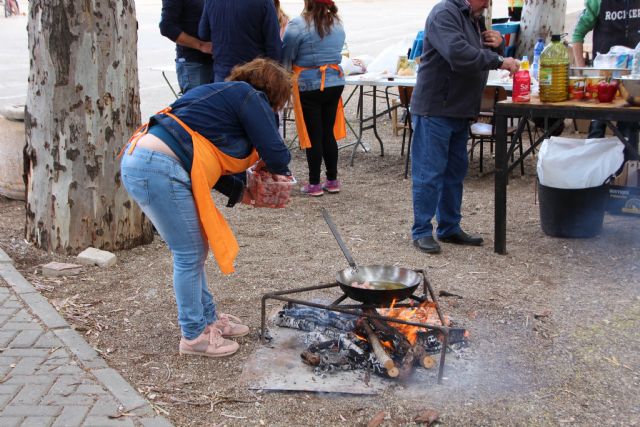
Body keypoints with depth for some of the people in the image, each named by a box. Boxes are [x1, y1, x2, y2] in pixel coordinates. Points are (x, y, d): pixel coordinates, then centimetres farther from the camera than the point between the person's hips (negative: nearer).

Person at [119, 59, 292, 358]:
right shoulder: (251, 98, -1)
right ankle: (194, 336, 12)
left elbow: (208, 161, 26)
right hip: (159, 168, -10)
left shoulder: (227, 94, 27)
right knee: (190, 255, 0)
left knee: (193, 251, 18)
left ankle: (208, 319, 30)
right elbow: (276, 154, -6)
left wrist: (240, 192, 20)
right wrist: (279, 170, 16)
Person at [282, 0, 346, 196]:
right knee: (329, 133, 13)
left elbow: (286, 57, -7)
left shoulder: (298, 25, -12)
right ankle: (332, 180, 18)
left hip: (309, 86, -5)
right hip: (335, 83, 5)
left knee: (313, 135, 2)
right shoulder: (337, 24, 6)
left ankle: (314, 184, 8)